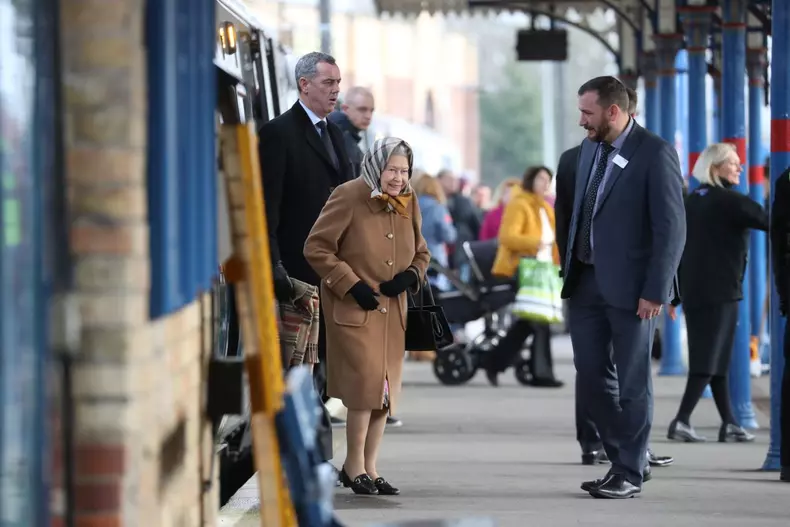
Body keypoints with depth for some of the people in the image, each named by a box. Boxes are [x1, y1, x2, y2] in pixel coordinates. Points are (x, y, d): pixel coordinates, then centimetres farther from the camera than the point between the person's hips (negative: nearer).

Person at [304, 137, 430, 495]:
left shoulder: (408, 204, 9)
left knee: (385, 390, 7)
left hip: (392, 313, 6)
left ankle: (369, 468, 16)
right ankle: (354, 465, -2)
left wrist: (411, 275, -3)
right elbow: (316, 248, -10)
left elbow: (421, 254, 20)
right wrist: (351, 285, -16)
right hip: (353, 309, -6)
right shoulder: (348, 198, -10)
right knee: (366, 382, -14)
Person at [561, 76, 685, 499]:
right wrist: (569, 270, 11)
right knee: (590, 375, 8)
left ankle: (629, 474, 11)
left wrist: (655, 291, -16)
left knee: (632, 381, 2)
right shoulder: (589, 148, 9)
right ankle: (622, 457, 23)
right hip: (586, 281, 7)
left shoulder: (655, 153, -12)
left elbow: (672, 228, -14)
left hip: (629, 286, -7)